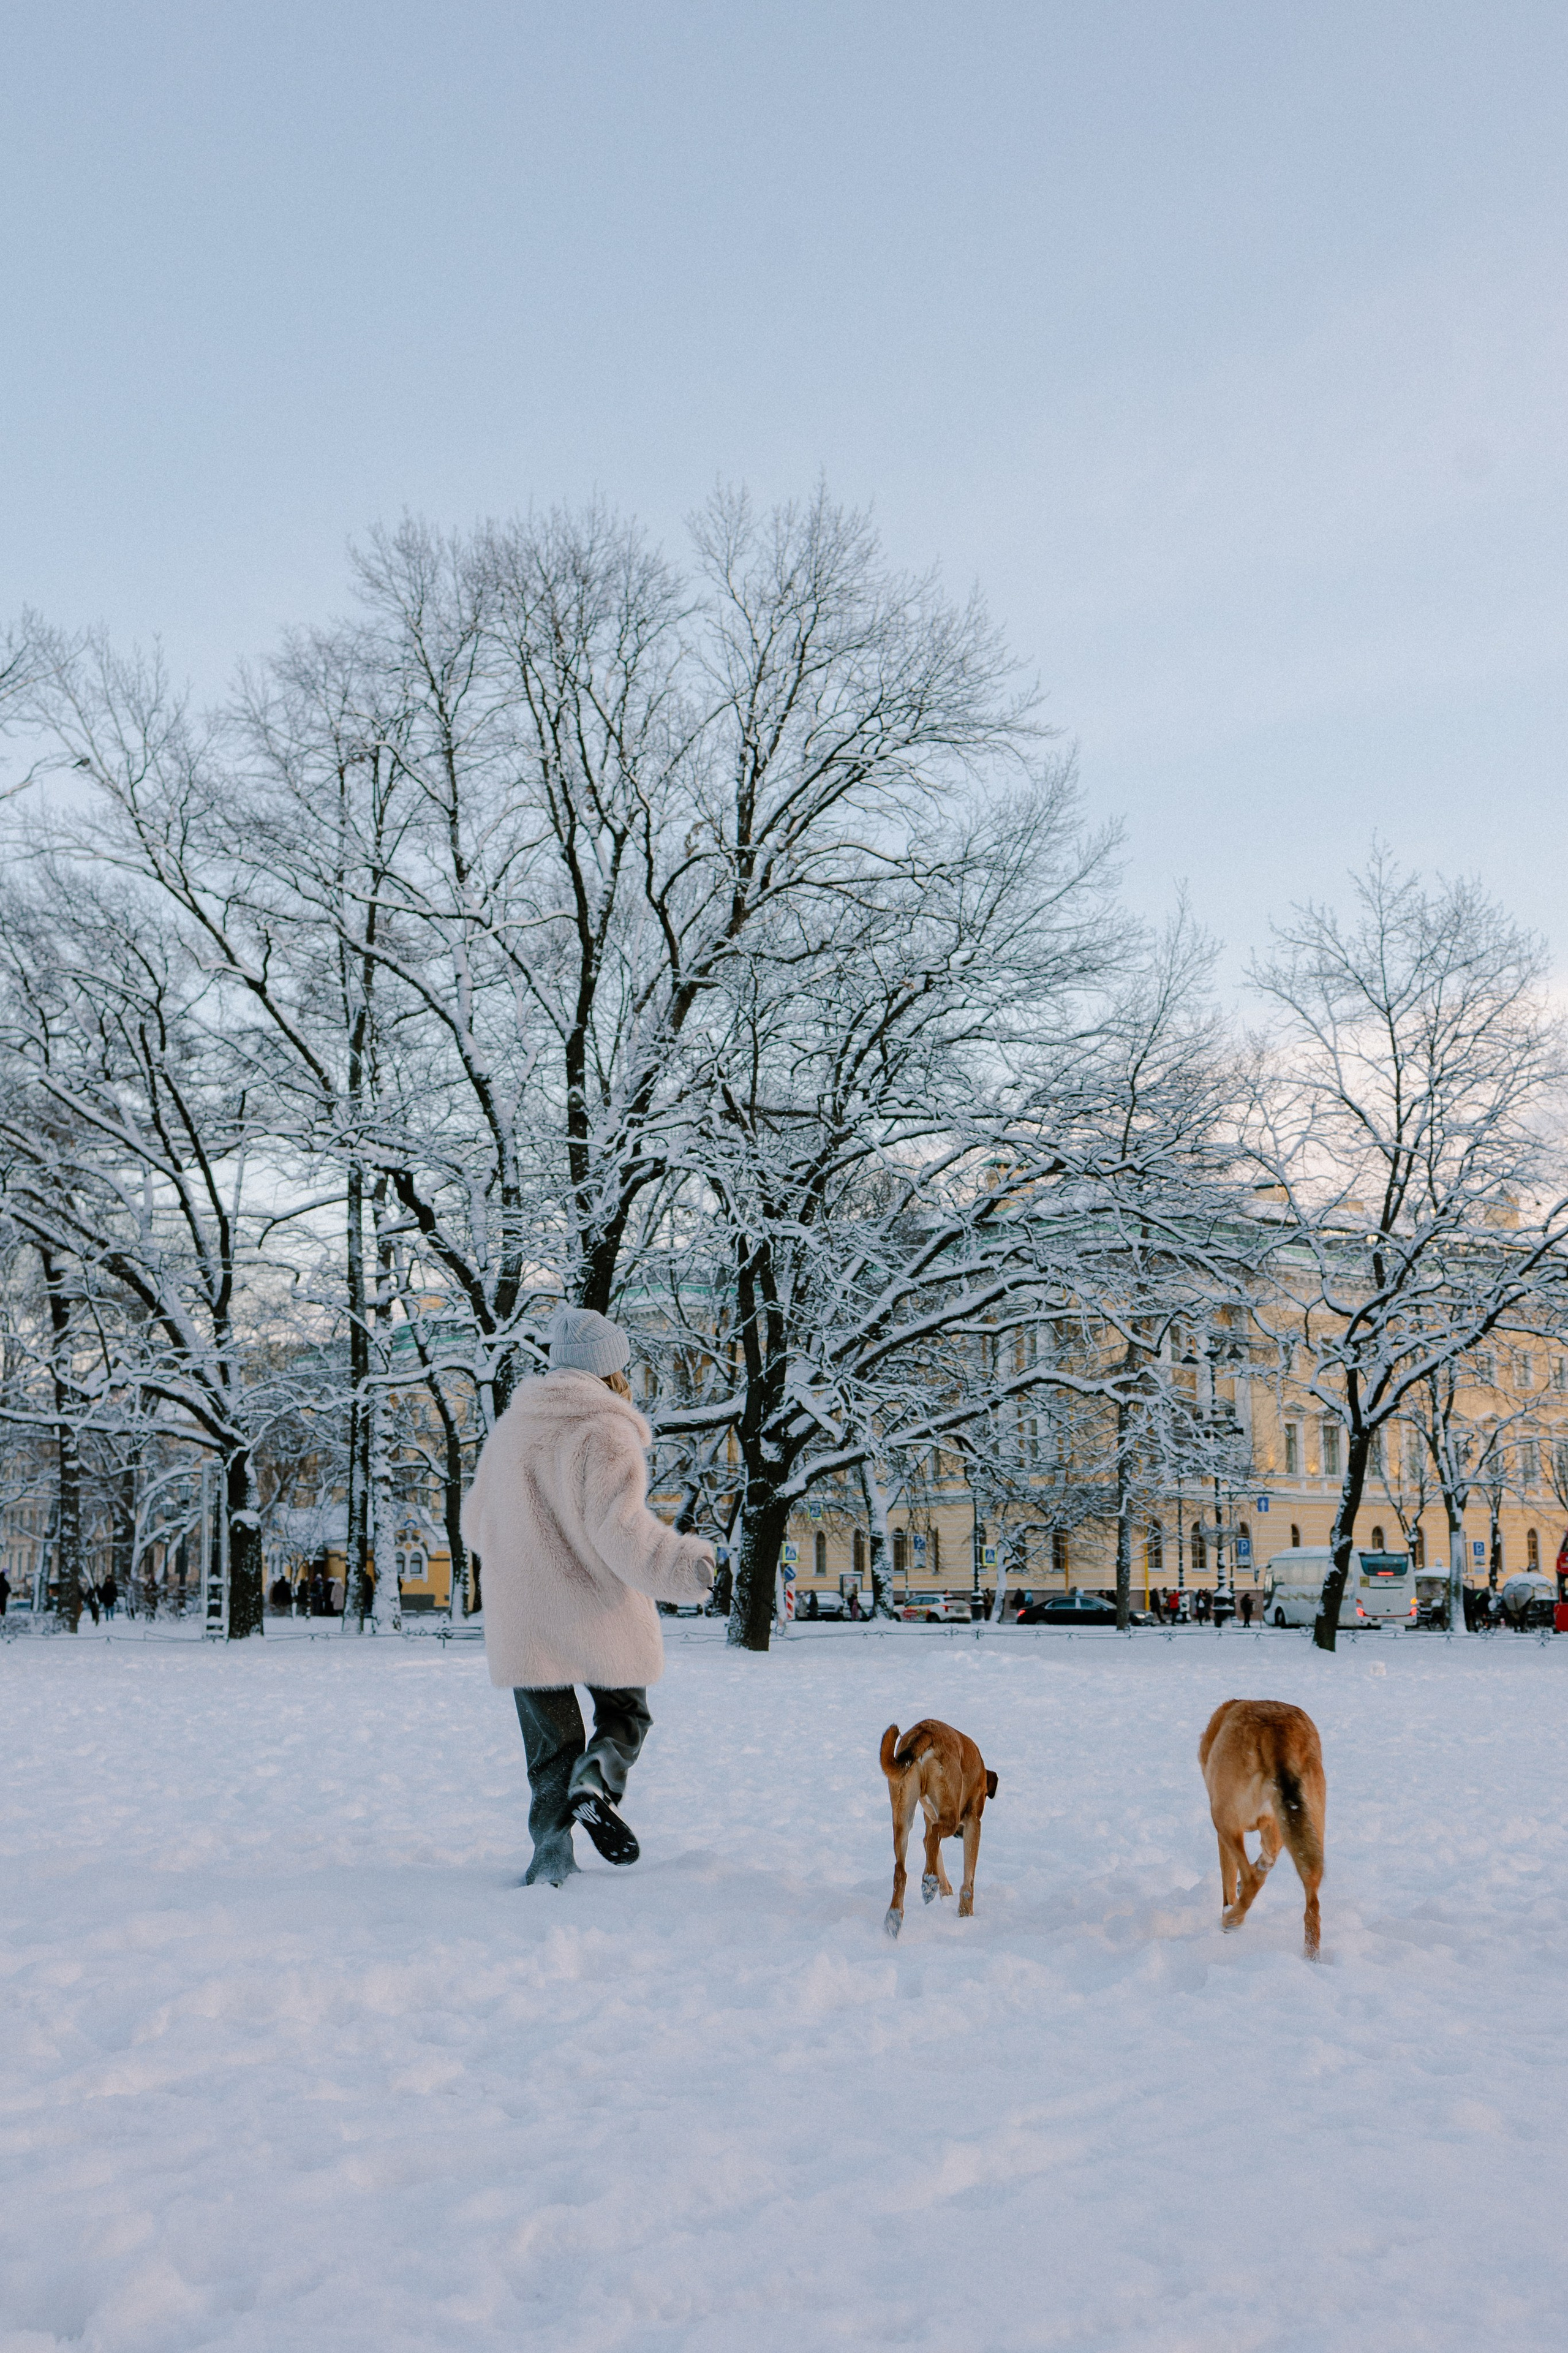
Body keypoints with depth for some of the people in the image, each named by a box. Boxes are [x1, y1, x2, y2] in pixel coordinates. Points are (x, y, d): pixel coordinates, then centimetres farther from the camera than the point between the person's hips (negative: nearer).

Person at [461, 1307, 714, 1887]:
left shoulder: (510, 1427, 11)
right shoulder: (606, 1431, -10)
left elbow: (475, 1523, 20)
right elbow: (619, 1525, -24)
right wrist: (678, 1566, -24)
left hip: (521, 1619, 5)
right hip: (599, 1613, -5)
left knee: (550, 1746, 13)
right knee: (625, 1714, 15)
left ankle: (550, 1858, 0)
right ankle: (597, 1779, -14)